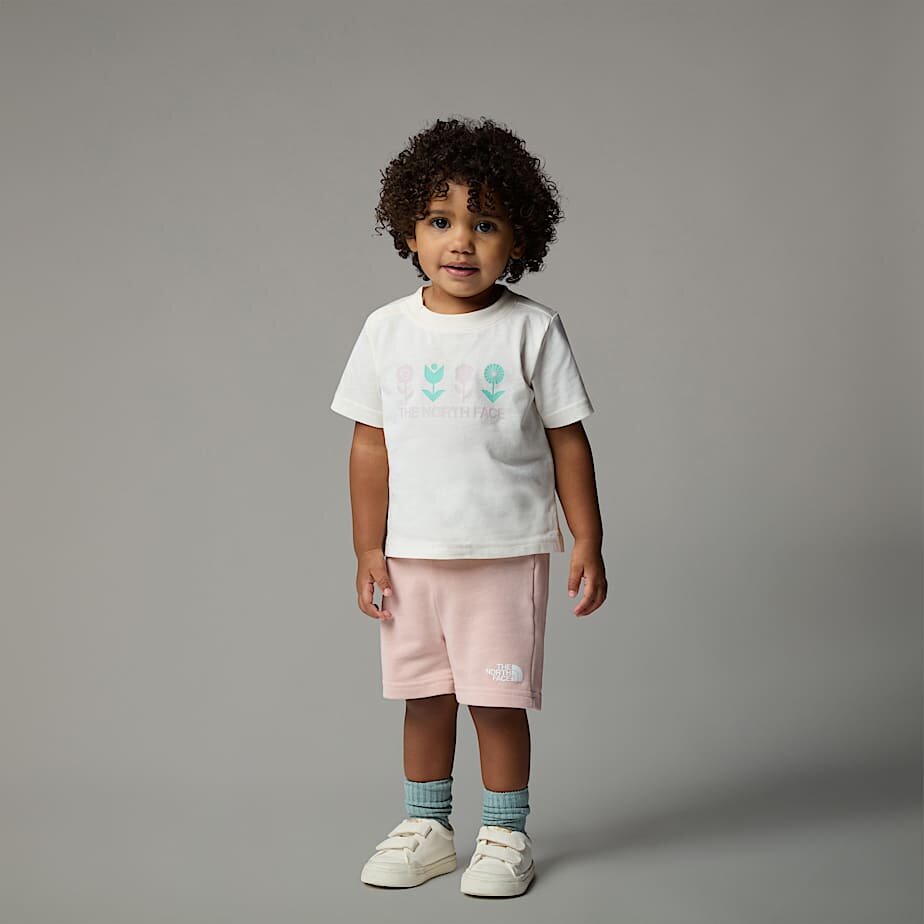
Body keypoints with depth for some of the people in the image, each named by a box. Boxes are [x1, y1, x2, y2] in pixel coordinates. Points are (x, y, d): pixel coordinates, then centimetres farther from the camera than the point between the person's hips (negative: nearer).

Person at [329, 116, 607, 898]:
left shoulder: (532, 329, -5)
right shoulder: (388, 330, 1)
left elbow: (567, 439, -2)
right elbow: (371, 444, 3)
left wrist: (588, 542, -3)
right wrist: (369, 550, 2)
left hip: (507, 554, -2)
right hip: (413, 556, 3)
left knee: (498, 699, 4)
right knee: (424, 696, 14)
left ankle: (506, 834, 22)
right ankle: (426, 829, 30)